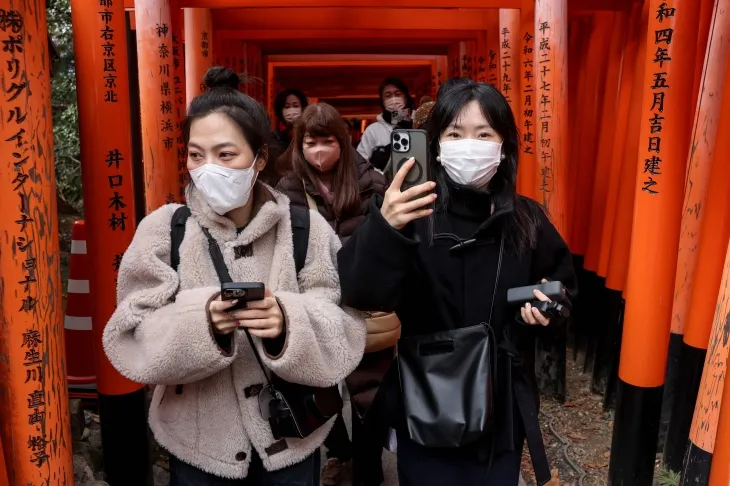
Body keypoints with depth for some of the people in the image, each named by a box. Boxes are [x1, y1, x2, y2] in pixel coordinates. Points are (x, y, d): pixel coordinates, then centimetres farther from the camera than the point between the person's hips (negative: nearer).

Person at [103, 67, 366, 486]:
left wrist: (290, 324, -31)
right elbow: (132, 341, -10)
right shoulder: (163, 229, -7)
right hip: (198, 447, 0)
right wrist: (198, 320, -28)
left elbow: (343, 335, -11)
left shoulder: (307, 229, -9)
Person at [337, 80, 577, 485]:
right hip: (426, 405, -3)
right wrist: (384, 228, -43)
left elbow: (562, 281, 16)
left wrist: (547, 306, -6)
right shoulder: (410, 212, -14)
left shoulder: (529, 219, -1)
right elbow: (362, 294, -27)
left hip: (502, 406, 4)